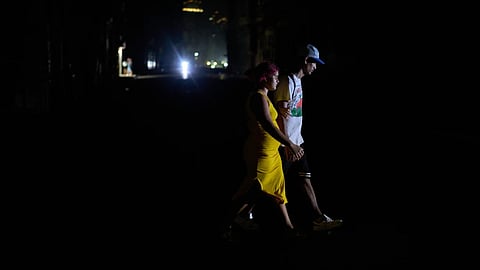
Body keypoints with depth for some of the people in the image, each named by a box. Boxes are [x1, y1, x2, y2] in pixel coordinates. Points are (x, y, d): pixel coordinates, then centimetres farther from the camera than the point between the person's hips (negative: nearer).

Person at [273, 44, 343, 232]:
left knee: (304, 178, 8)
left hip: (295, 142, 9)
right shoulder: (288, 81, -16)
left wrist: (298, 139, 19)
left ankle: (317, 218, 12)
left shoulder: (297, 81, 14)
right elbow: (282, 114, -20)